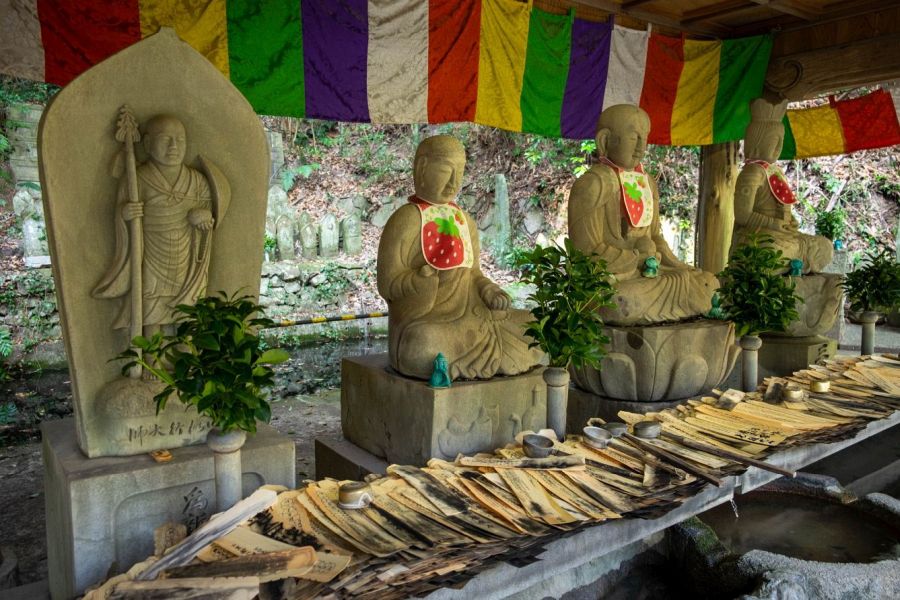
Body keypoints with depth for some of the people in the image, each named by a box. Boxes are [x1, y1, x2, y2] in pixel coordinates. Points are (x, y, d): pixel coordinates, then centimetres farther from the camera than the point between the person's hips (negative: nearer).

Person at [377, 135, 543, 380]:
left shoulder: (464, 220, 15)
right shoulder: (406, 220, -6)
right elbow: (388, 285, -9)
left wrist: (489, 291, -3)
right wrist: (427, 276, -25)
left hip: (469, 318, 6)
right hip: (422, 325, -6)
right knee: (424, 350, -39)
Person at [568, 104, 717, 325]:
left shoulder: (646, 183, 15)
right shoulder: (592, 184, -12)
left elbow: (654, 237, 19)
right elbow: (588, 249, -17)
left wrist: (676, 265, 2)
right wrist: (640, 259, -14)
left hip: (648, 272, 8)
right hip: (611, 284, -8)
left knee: (709, 283, -4)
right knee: (690, 291, -18)